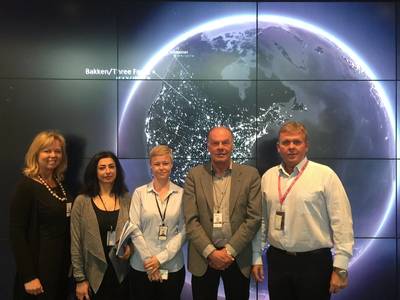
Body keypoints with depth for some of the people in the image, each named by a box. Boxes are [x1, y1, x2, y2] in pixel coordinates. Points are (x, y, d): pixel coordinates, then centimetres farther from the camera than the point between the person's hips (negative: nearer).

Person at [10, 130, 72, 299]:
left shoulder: (60, 184, 7)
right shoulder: (27, 186, -13)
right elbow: (16, 233, -16)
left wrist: (70, 263, 7)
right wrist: (29, 276, -19)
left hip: (62, 264, 7)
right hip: (39, 265, -6)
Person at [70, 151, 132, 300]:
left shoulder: (127, 199, 1)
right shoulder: (82, 202, -5)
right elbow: (76, 244, -4)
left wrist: (130, 246, -10)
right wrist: (80, 279, -5)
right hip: (93, 276, -2)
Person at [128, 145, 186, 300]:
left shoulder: (181, 194, -1)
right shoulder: (139, 193, -1)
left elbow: (183, 231, -3)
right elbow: (134, 229, -4)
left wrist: (161, 258, -10)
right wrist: (148, 260, -10)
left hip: (173, 267, 0)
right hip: (142, 266, 0)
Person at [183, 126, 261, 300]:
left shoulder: (250, 175, -2)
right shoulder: (195, 175, -1)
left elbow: (254, 218, -6)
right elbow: (190, 220, -5)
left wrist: (229, 250, -10)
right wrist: (210, 252, -13)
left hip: (238, 257, 0)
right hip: (203, 257, 0)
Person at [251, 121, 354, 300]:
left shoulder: (325, 175, -8)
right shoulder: (267, 177, 4)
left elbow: (342, 222, -9)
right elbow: (260, 220, 9)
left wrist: (340, 267, -10)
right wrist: (256, 258, 10)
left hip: (315, 262, -3)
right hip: (277, 260, 4)